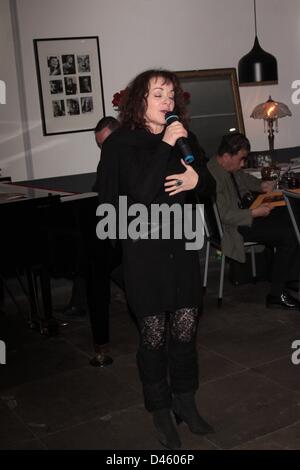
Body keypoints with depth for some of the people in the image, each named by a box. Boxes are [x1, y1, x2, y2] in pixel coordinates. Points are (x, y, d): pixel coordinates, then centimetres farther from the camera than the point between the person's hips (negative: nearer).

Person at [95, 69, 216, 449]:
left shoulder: (183, 137, 6)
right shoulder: (121, 144, -6)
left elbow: (209, 186, 13)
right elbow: (142, 192, -18)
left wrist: (197, 180, -9)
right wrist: (165, 147, -20)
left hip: (182, 246, 4)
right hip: (143, 250, -4)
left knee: (185, 328, 9)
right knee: (153, 334, 5)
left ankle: (185, 401, 30)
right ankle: (160, 411, 24)